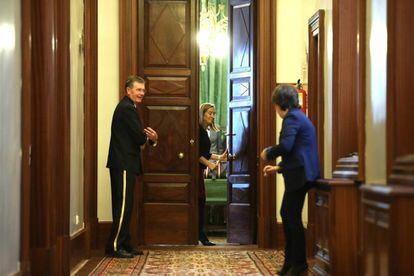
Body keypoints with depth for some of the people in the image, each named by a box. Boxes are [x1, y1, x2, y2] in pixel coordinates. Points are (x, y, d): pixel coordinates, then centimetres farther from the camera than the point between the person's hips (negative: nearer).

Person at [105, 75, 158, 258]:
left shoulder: (126, 107, 20)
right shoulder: (127, 108, -13)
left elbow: (138, 136, 18)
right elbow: (139, 137, -18)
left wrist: (150, 138, -3)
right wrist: (151, 138, 5)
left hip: (124, 164, 11)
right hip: (123, 164, -11)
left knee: (124, 206, 12)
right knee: (123, 206, -8)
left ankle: (124, 245, 18)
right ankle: (114, 246, -5)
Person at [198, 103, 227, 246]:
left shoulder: (204, 131, 16)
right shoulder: (198, 129, -12)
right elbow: (196, 153, -18)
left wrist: (219, 157, 14)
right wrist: (209, 164, -17)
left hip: (199, 170, 10)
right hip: (196, 169, -10)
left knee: (200, 201, 9)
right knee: (200, 200, -7)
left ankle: (200, 235, 13)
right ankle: (200, 235, -3)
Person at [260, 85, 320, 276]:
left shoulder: (292, 117, -10)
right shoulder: (298, 116, 21)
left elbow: (286, 146, -23)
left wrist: (268, 153, -5)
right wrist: (279, 168, 26)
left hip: (299, 174, -10)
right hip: (297, 173, 10)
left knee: (293, 217, -3)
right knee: (286, 214, 15)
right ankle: (290, 260, 22)